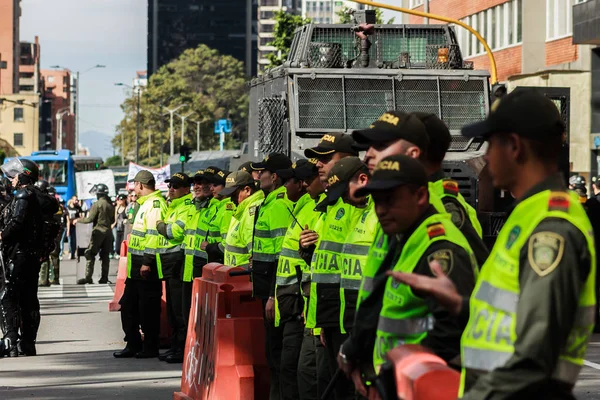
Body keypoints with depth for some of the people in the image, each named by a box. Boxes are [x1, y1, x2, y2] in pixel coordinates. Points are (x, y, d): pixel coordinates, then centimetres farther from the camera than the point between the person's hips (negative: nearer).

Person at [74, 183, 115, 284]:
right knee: (105, 255, 9)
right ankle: (104, 277, 8)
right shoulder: (111, 205, 9)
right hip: (108, 231, 6)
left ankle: (88, 277, -12)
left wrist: (78, 220, 2)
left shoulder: (97, 204, -11)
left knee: (90, 254, -4)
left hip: (99, 231, -6)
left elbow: (90, 219, -12)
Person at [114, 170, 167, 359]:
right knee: (128, 305, 13)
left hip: (148, 266, -11)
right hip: (137, 265, 11)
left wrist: (147, 262, -25)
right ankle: (133, 345, 19)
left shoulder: (155, 203, -14)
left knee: (148, 308, -4)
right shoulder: (146, 203, 19)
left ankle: (150, 348, 4)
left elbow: (154, 234, -22)